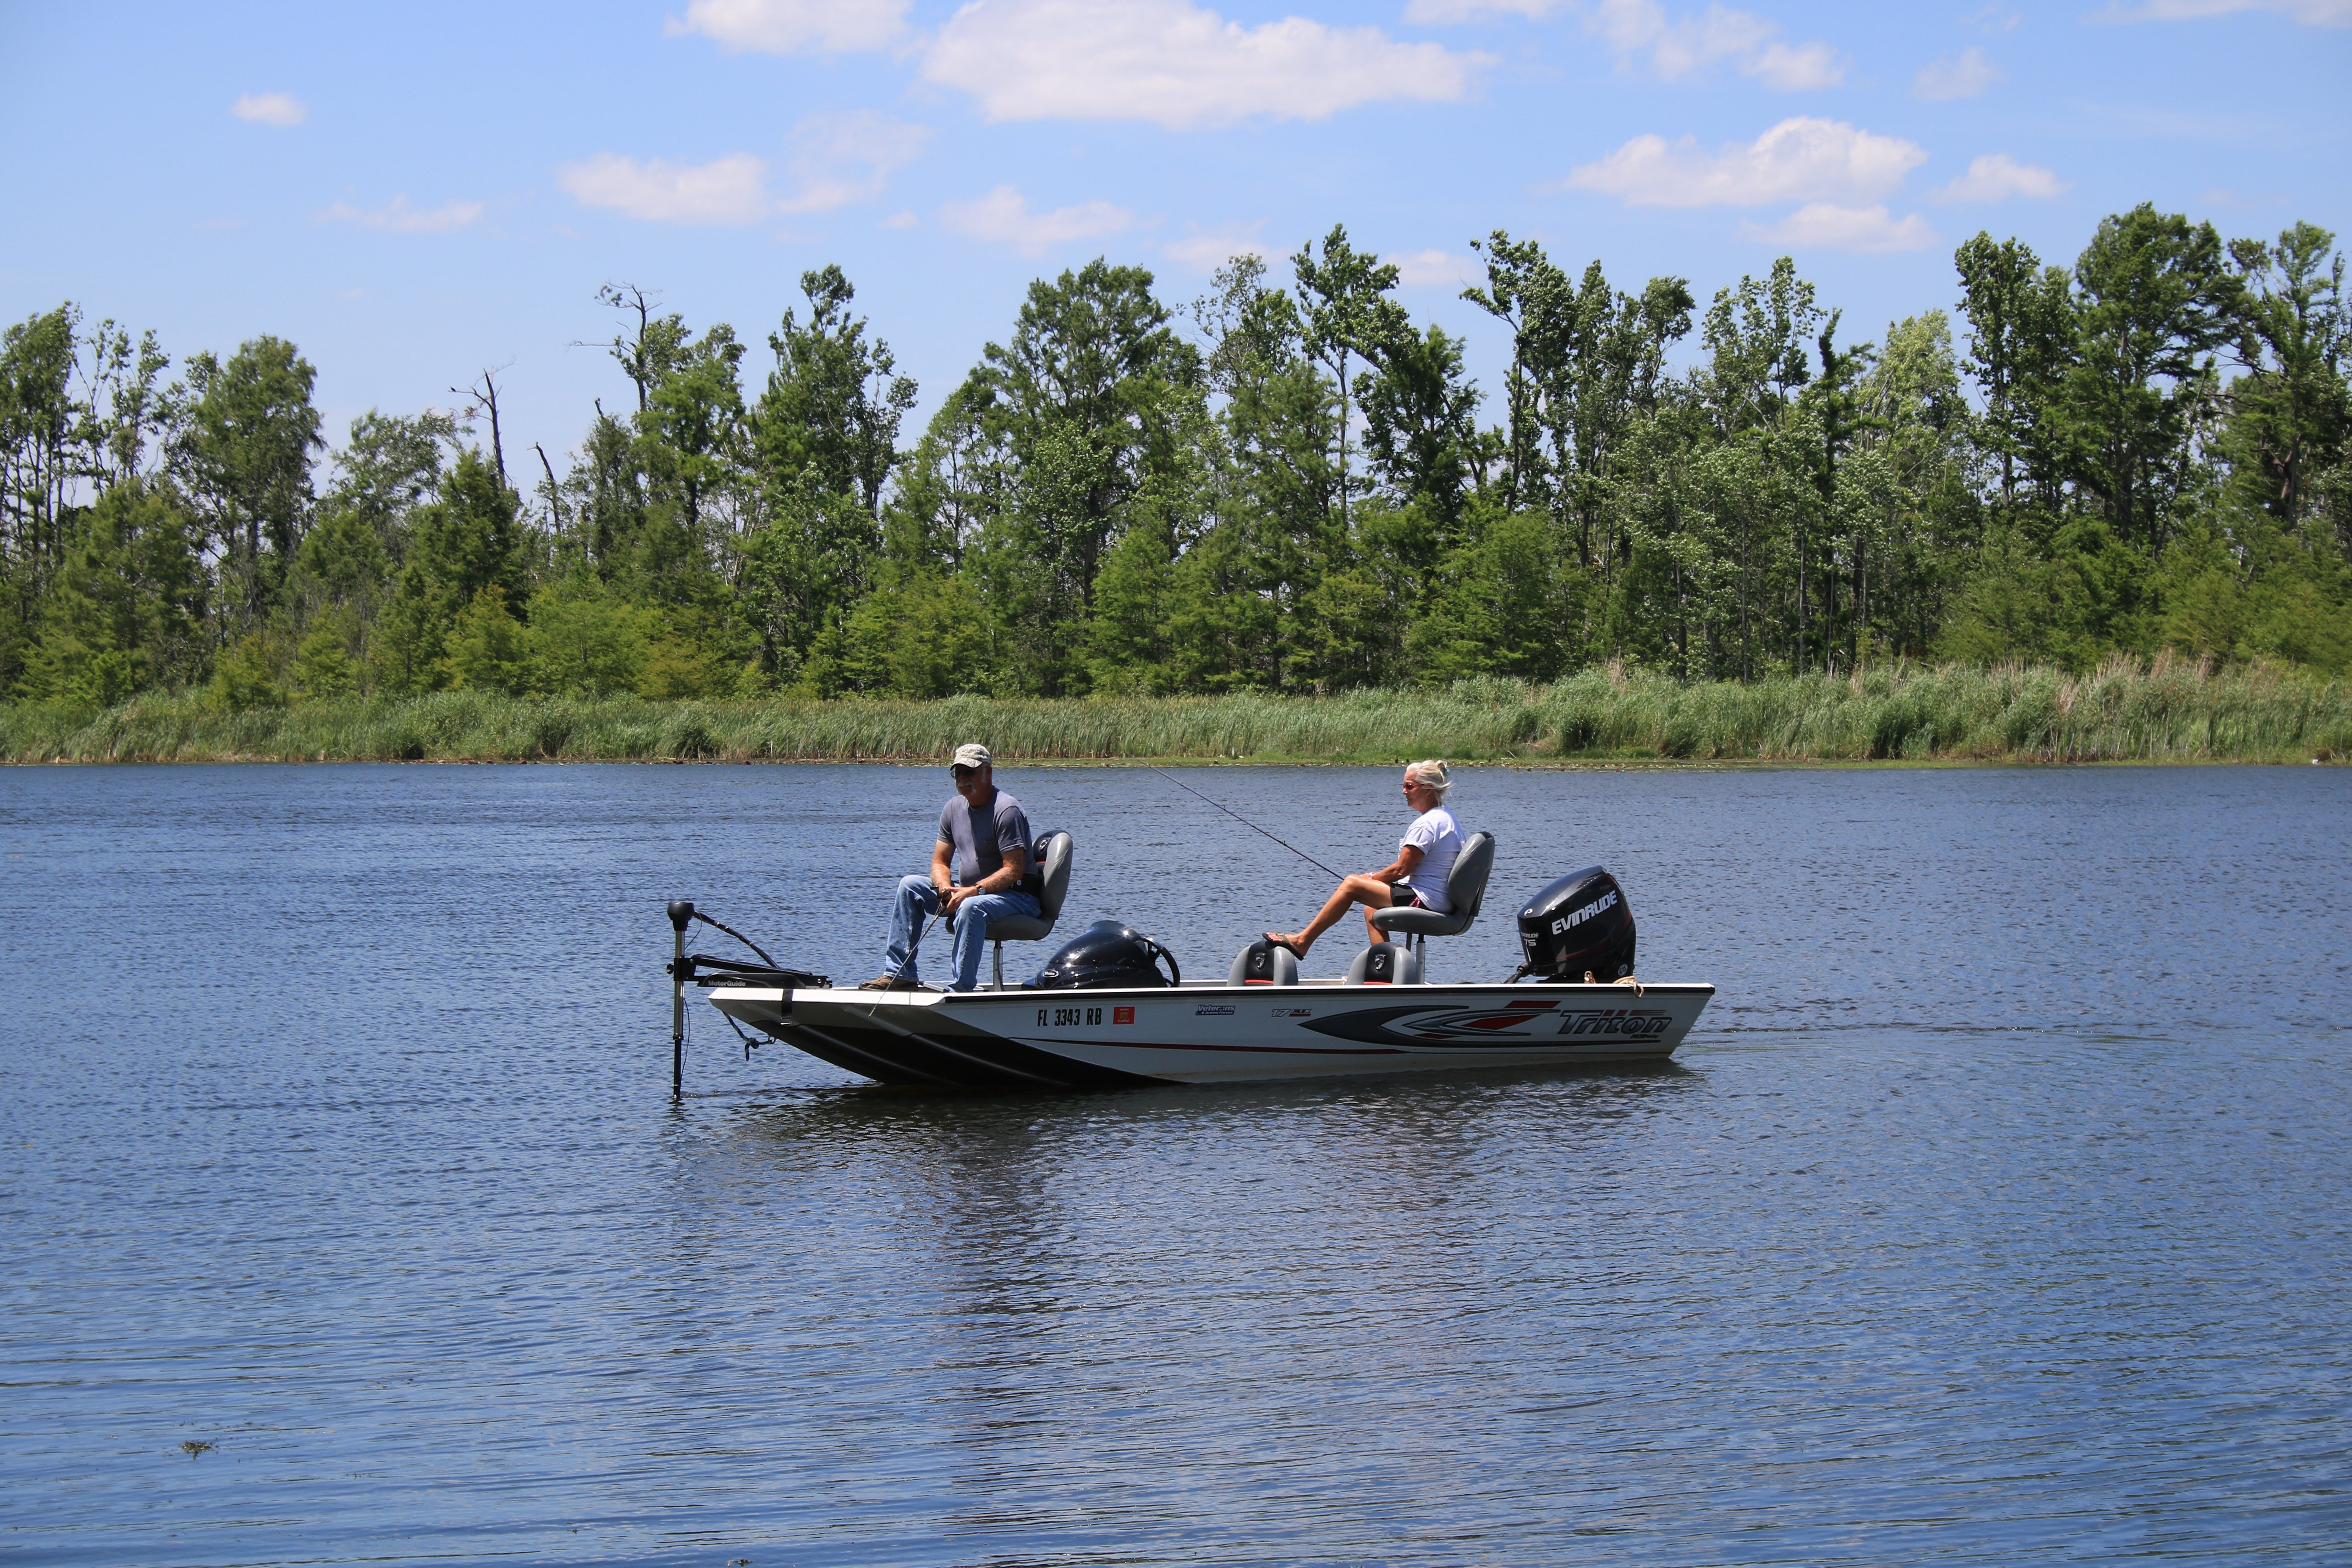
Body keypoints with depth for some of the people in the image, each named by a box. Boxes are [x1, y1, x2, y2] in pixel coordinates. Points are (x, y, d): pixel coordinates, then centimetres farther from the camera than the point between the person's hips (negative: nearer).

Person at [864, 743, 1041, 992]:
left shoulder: (1006, 810, -17)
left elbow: (1014, 870, -23)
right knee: (910, 886, -1)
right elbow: (940, 862, 9)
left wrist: (973, 891, -30)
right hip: (968, 890, 8)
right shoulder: (953, 809, 6)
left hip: (1016, 895, -8)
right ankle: (899, 974, -6)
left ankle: (961, 989, -36)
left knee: (971, 907, -38)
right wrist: (945, 887, -14)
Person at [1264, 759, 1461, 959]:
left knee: (1351, 885, -5)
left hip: (1424, 902, -10)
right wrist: (1376, 877, 13)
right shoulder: (1447, 818, 16)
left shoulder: (1426, 824, -16)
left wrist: (1372, 879, 2)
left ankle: (1303, 941, 0)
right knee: (1372, 911, 26)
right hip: (1443, 903, 10)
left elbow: (1401, 869, -15)